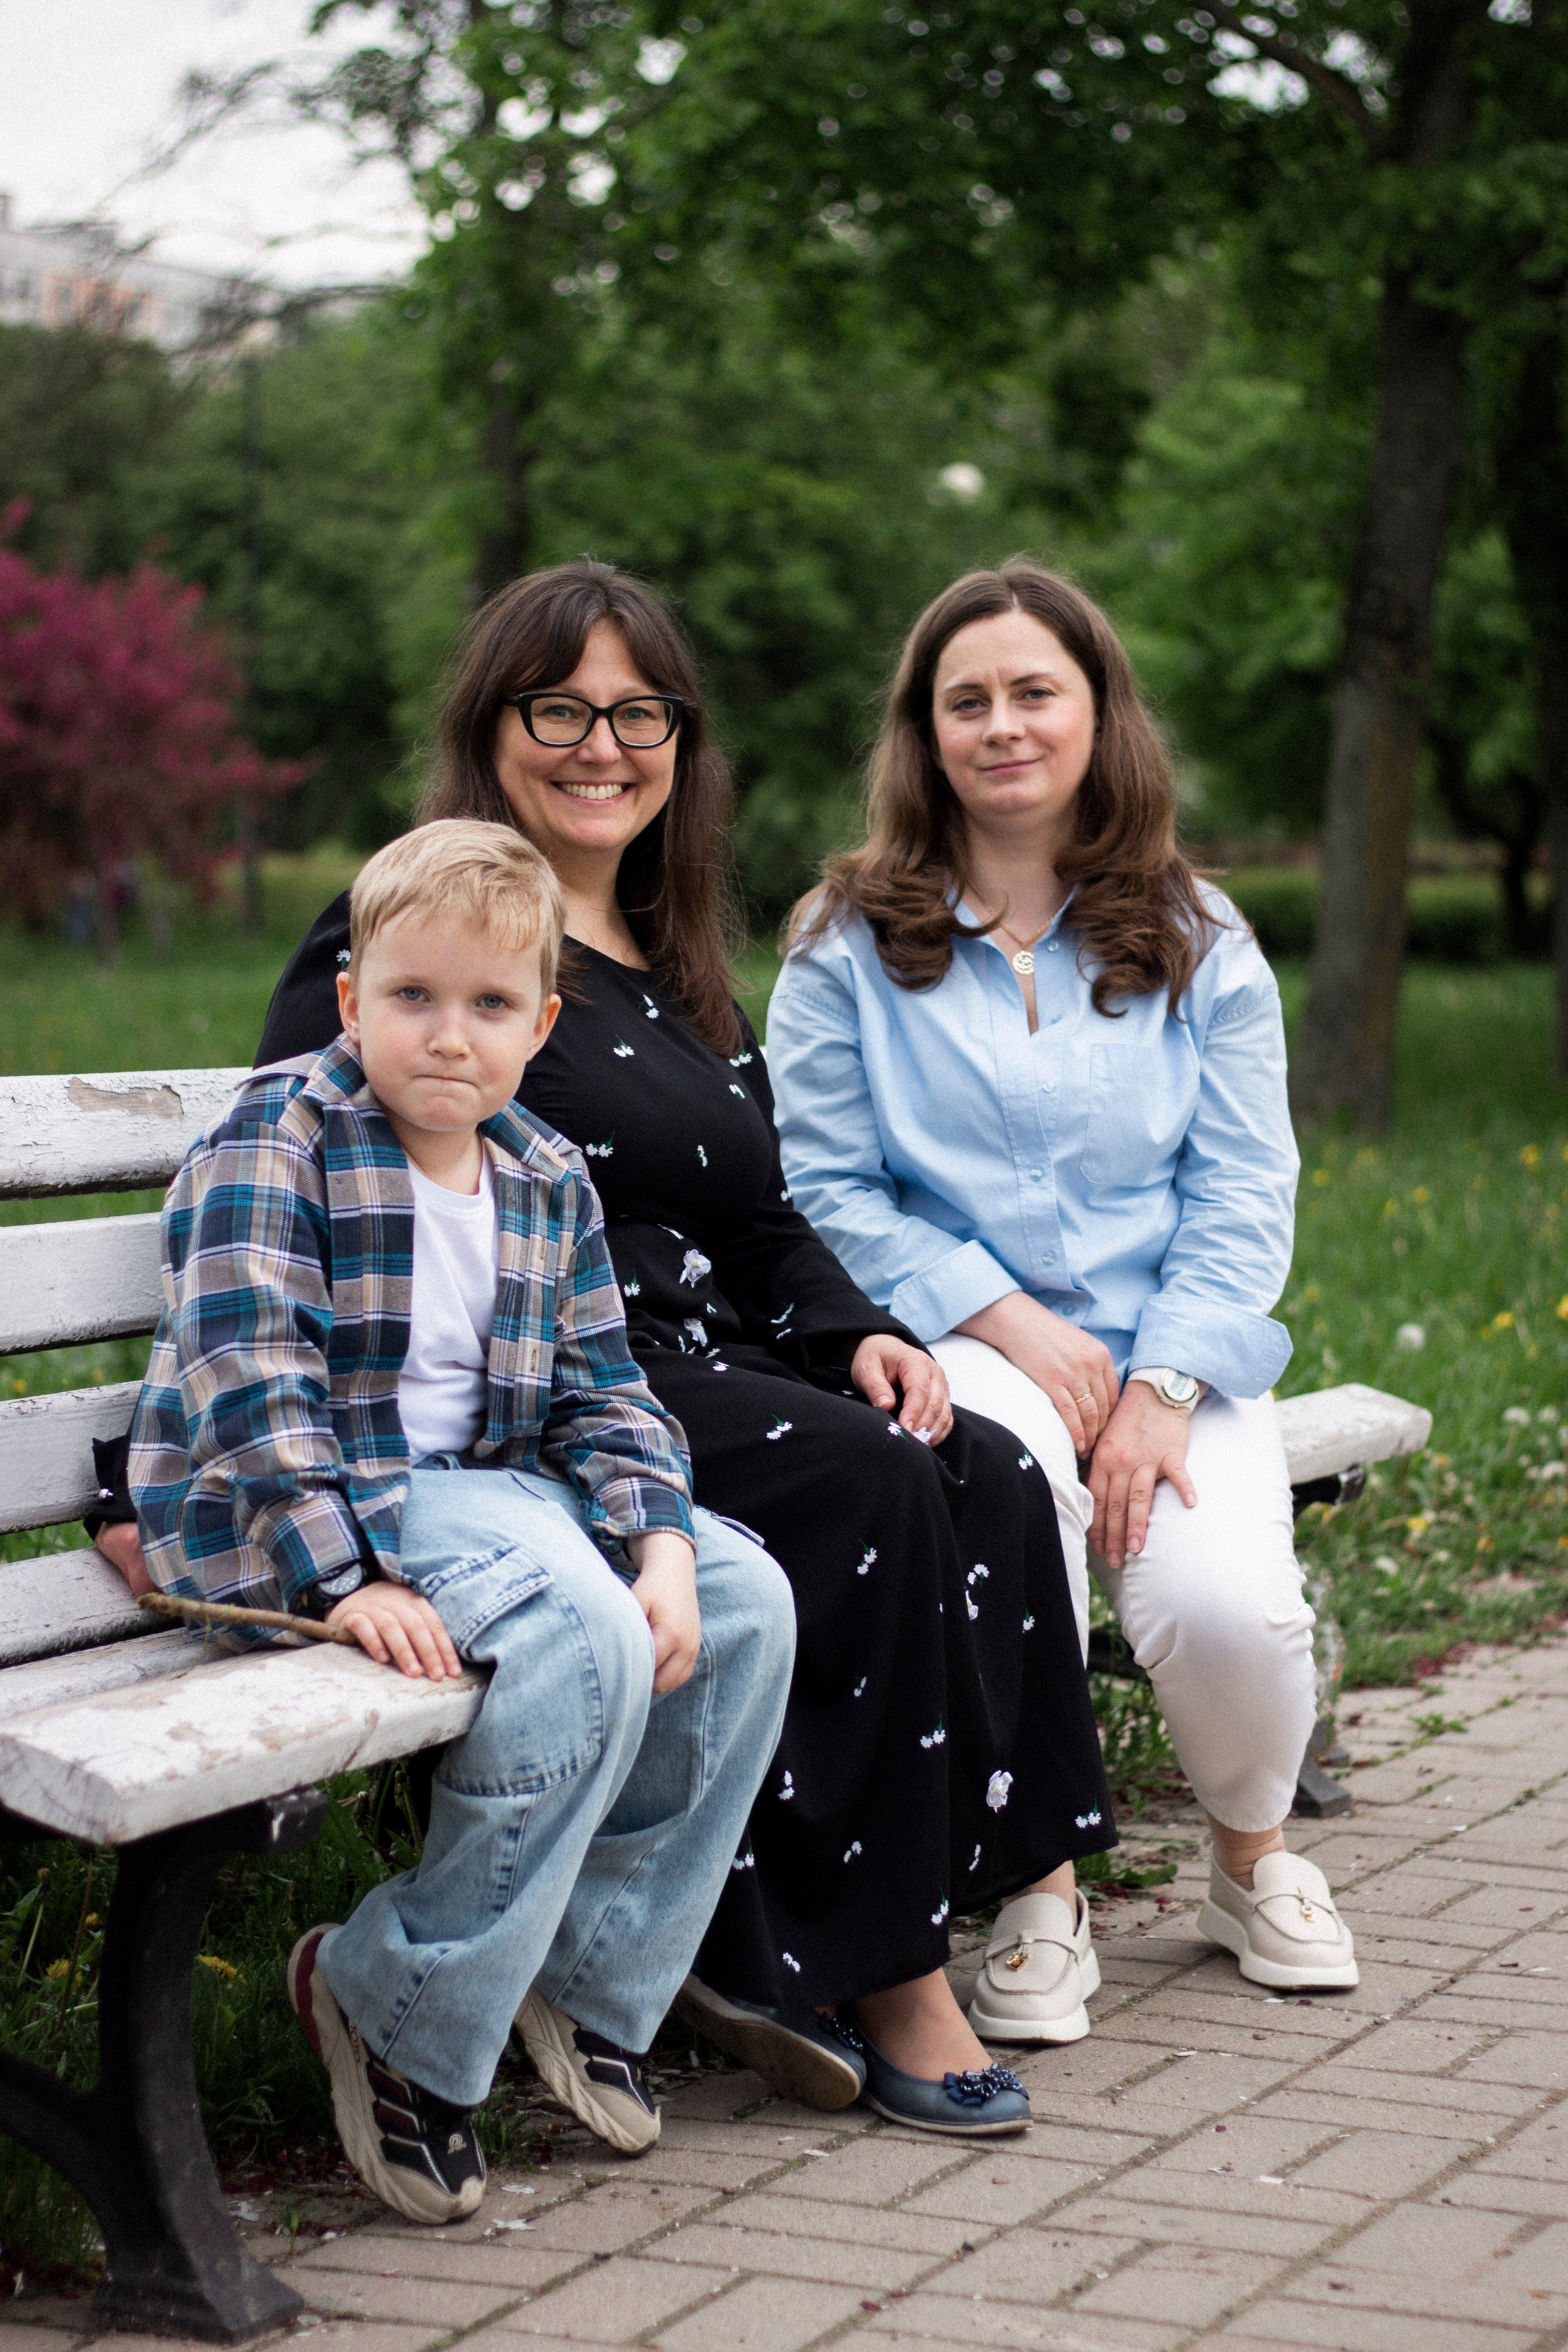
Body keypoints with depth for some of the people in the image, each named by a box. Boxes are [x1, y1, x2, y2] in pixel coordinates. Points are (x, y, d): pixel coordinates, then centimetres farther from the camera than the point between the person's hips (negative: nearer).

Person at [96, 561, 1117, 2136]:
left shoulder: (682, 978, 24)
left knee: (990, 1479, -18)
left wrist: (855, 1334, 4)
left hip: (708, 1379, 8)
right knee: (868, 1483, -28)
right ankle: (877, 1975, -19)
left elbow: (762, 1222, 25)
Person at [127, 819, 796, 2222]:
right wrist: (347, 1576, -29)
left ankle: (591, 1968, 6)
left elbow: (599, 1393, 10)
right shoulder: (275, 1144, -11)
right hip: (272, 1515, -8)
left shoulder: (548, 1183, 11)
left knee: (744, 1601, -4)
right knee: (584, 1637, -28)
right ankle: (398, 2015, -15)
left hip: (484, 1487, 8)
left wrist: (662, 1544, -8)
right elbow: (248, 1381, -20)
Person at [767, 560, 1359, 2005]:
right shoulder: (851, 943, 6)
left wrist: (1161, 1393, -11)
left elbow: (1244, 1196, 4)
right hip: (956, 1345, -1)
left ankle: (1255, 1861, 10)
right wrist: (1008, 1321, -11)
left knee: (1228, 1604, -27)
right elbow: (824, 1190, 1)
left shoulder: (1200, 945, 10)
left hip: (1177, 1352, 1)